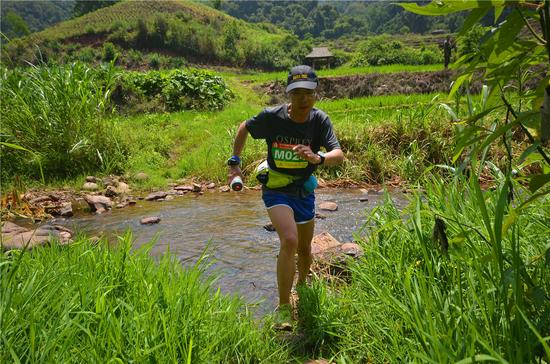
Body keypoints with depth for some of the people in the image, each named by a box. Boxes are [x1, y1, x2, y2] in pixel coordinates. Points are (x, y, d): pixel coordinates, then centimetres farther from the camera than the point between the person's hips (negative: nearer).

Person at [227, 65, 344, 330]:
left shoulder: (319, 120, -14)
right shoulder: (272, 117, -18)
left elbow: (339, 155, -25)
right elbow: (244, 128, 1)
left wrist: (318, 158, -46)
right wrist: (235, 163, -3)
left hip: (304, 191, 4)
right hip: (277, 189, -3)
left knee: (305, 248, 18)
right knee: (289, 241, -26)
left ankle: (302, 286, 49)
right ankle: (283, 308, -13)